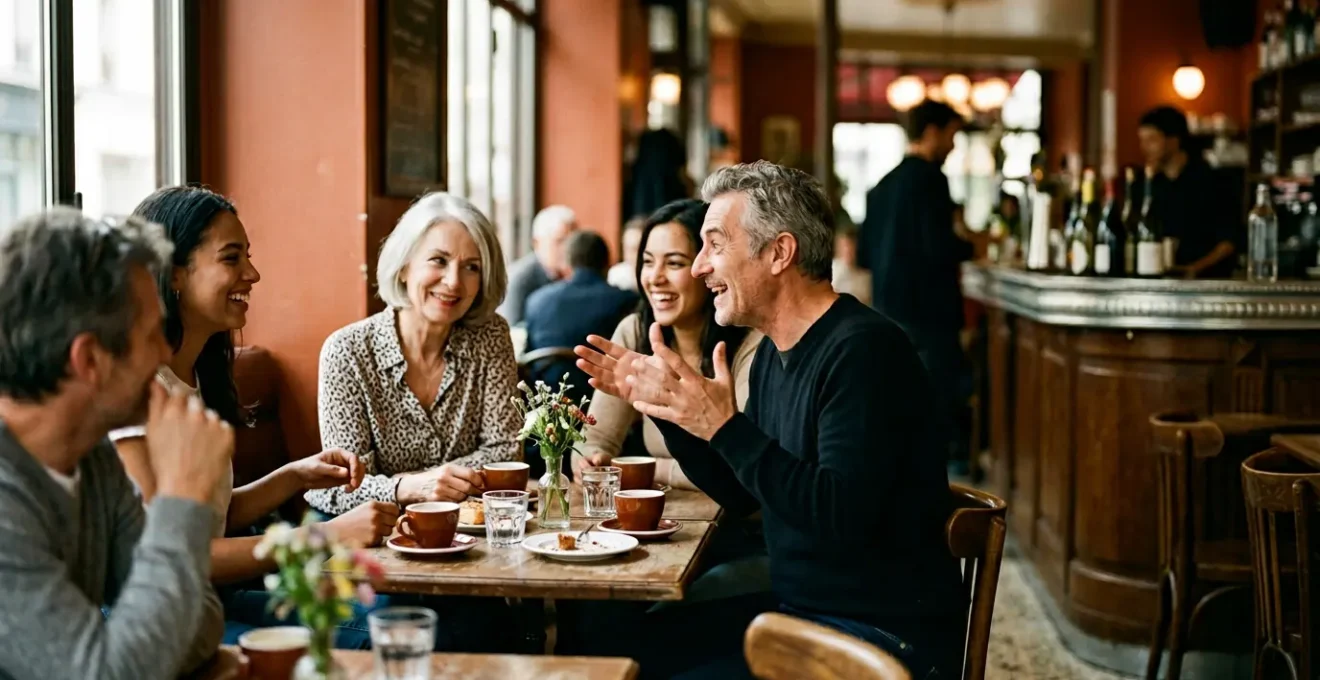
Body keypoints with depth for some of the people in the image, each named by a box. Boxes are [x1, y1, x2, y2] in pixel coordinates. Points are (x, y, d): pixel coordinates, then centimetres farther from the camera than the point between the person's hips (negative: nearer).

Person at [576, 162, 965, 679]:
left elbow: (846, 514, -29)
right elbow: (741, 494, 15)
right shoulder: (773, 353, 8)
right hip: (798, 607, 9)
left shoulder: (863, 349, -20)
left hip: (884, 635, -9)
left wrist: (725, 427, -28)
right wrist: (666, 403, 4)